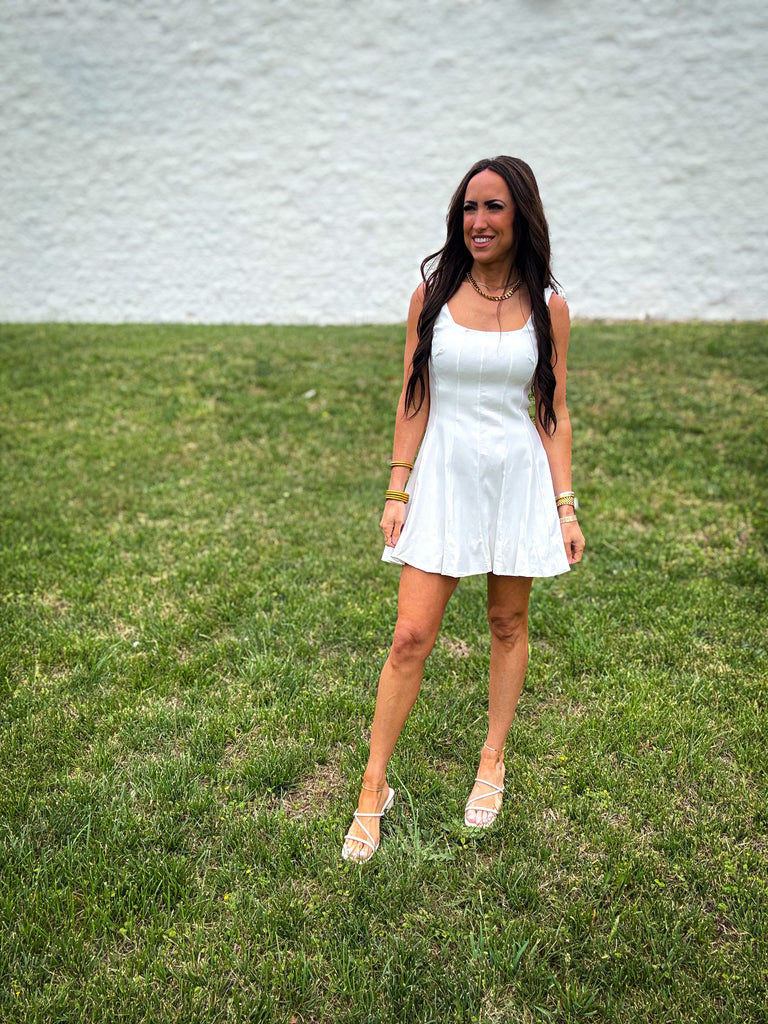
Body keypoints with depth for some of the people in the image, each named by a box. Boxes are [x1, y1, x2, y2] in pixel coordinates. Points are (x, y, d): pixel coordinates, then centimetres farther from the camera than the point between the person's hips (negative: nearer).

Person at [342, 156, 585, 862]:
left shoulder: (546, 305, 1)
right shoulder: (433, 293, 0)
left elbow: (555, 412, 4)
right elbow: (414, 399, 2)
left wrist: (566, 507, 0)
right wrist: (397, 491, -2)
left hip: (519, 476, 1)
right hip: (445, 473, -1)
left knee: (509, 625, 12)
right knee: (412, 636, -3)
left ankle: (493, 763, 33)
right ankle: (373, 789, 11)